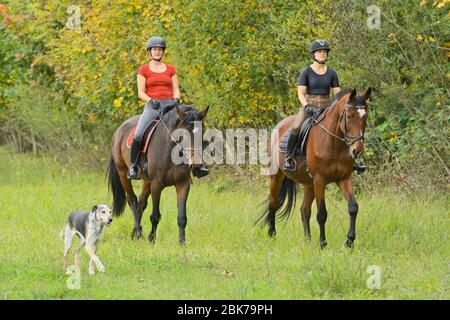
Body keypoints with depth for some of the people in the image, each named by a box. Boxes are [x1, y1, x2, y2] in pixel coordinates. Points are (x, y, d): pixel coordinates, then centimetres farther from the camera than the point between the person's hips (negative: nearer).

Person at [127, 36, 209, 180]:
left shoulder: (170, 69, 15)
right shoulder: (144, 70, 8)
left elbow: (176, 89, 12)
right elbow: (141, 92, 2)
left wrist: (176, 99, -9)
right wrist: (151, 100, -16)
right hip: (152, 107, -2)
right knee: (138, 136, -25)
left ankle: (196, 166, -9)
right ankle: (133, 166, -8)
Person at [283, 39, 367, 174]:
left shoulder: (331, 73, 8)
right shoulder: (307, 72, -1)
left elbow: (337, 93, 9)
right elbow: (301, 93, -5)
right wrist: (307, 107, -21)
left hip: (326, 107, 3)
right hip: (309, 106, -3)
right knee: (296, 128, -31)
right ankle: (288, 158, -17)